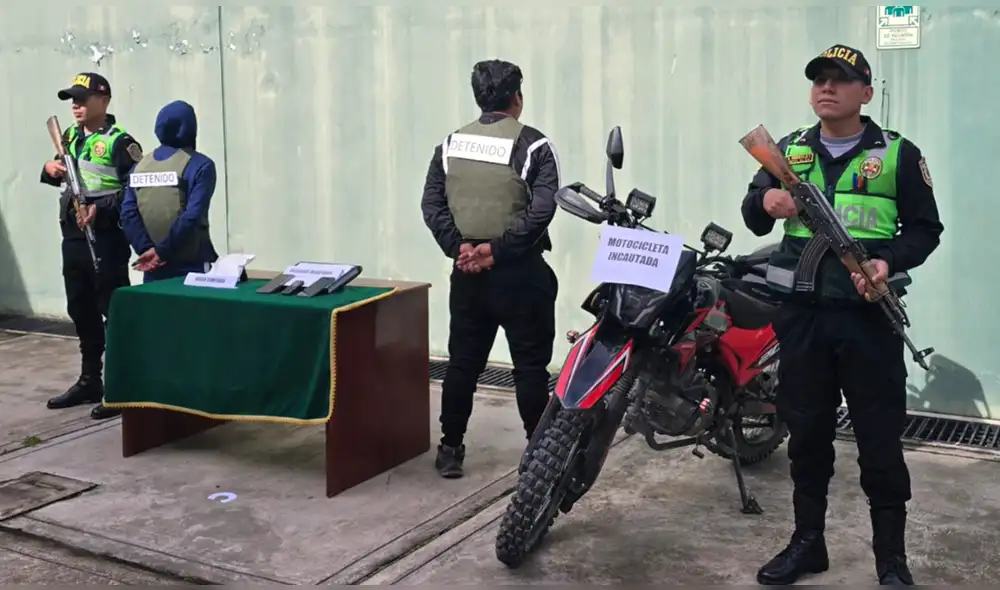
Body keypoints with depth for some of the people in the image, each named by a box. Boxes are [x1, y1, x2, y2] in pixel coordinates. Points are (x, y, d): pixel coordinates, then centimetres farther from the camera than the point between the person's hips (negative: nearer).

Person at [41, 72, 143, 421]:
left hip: (106, 239, -9)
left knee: (114, 313, -4)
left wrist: (100, 209, -25)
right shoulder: (70, 138, 13)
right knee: (80, 311, 15)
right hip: (73, 237, 9)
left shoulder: (119, 141, -12)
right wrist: (50, 170, 4)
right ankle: (89, 381, 27)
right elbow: (60, 175, 26)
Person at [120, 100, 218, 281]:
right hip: (192, 266, -5)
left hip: (154, 269, 5)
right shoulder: (200, 165, -6)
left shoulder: (140, 166, 9)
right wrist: (162, 251, -14)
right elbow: (192, 216, -17)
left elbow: (128, 213, -2)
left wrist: (146, 248, -7)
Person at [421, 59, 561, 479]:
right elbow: (541, 209, -18)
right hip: (519, 271, -4)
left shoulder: (451, 144, 8)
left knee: (462, 361, 11)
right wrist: (499, 249, -15)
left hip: (467, 270, 4)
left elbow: (431, 204, -1)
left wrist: (458, 247, -8)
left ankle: (450, 450, 16)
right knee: (530, 364, 5)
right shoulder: (533, 145, -6)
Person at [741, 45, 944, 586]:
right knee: (806, 433, 11)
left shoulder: (898, 154, 1)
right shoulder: (789, 151, 11)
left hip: (869, 316, -3)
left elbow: (925, 228, 3)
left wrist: (891, 262, -17)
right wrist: (764, 203, -15)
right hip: (802, 315, 3)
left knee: (880, 439, 2)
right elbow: (752, 220, 9)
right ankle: (808, 542, 24)